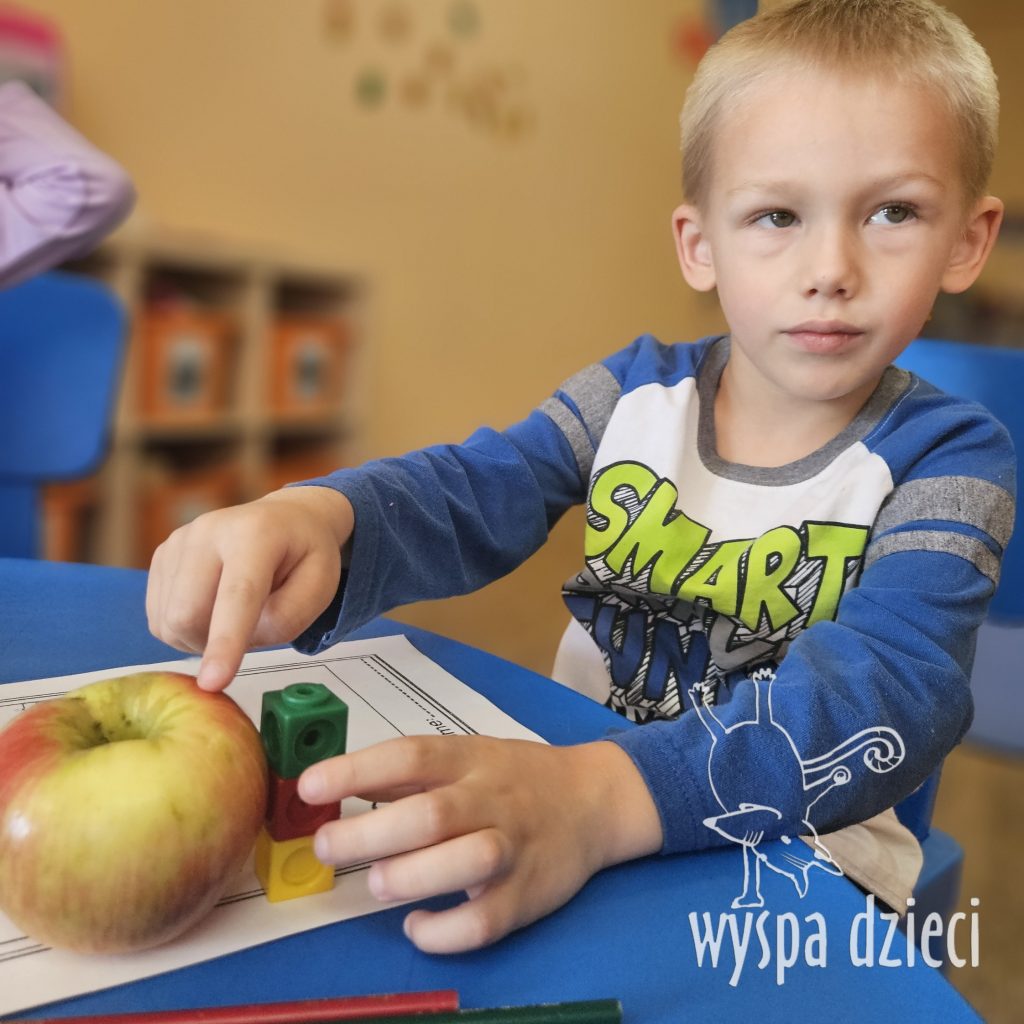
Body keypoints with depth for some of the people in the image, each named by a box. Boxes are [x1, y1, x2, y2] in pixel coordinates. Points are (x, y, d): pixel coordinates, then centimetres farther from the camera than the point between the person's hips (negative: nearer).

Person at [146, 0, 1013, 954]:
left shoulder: (947, 459, -11)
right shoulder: (638, 391, -1)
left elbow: (889, 692, -27)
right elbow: (464, 494, -11)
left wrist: (603, 798, -45)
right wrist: (311, 515, -36)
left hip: (786, 862, -3)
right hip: (568, 787, 4)